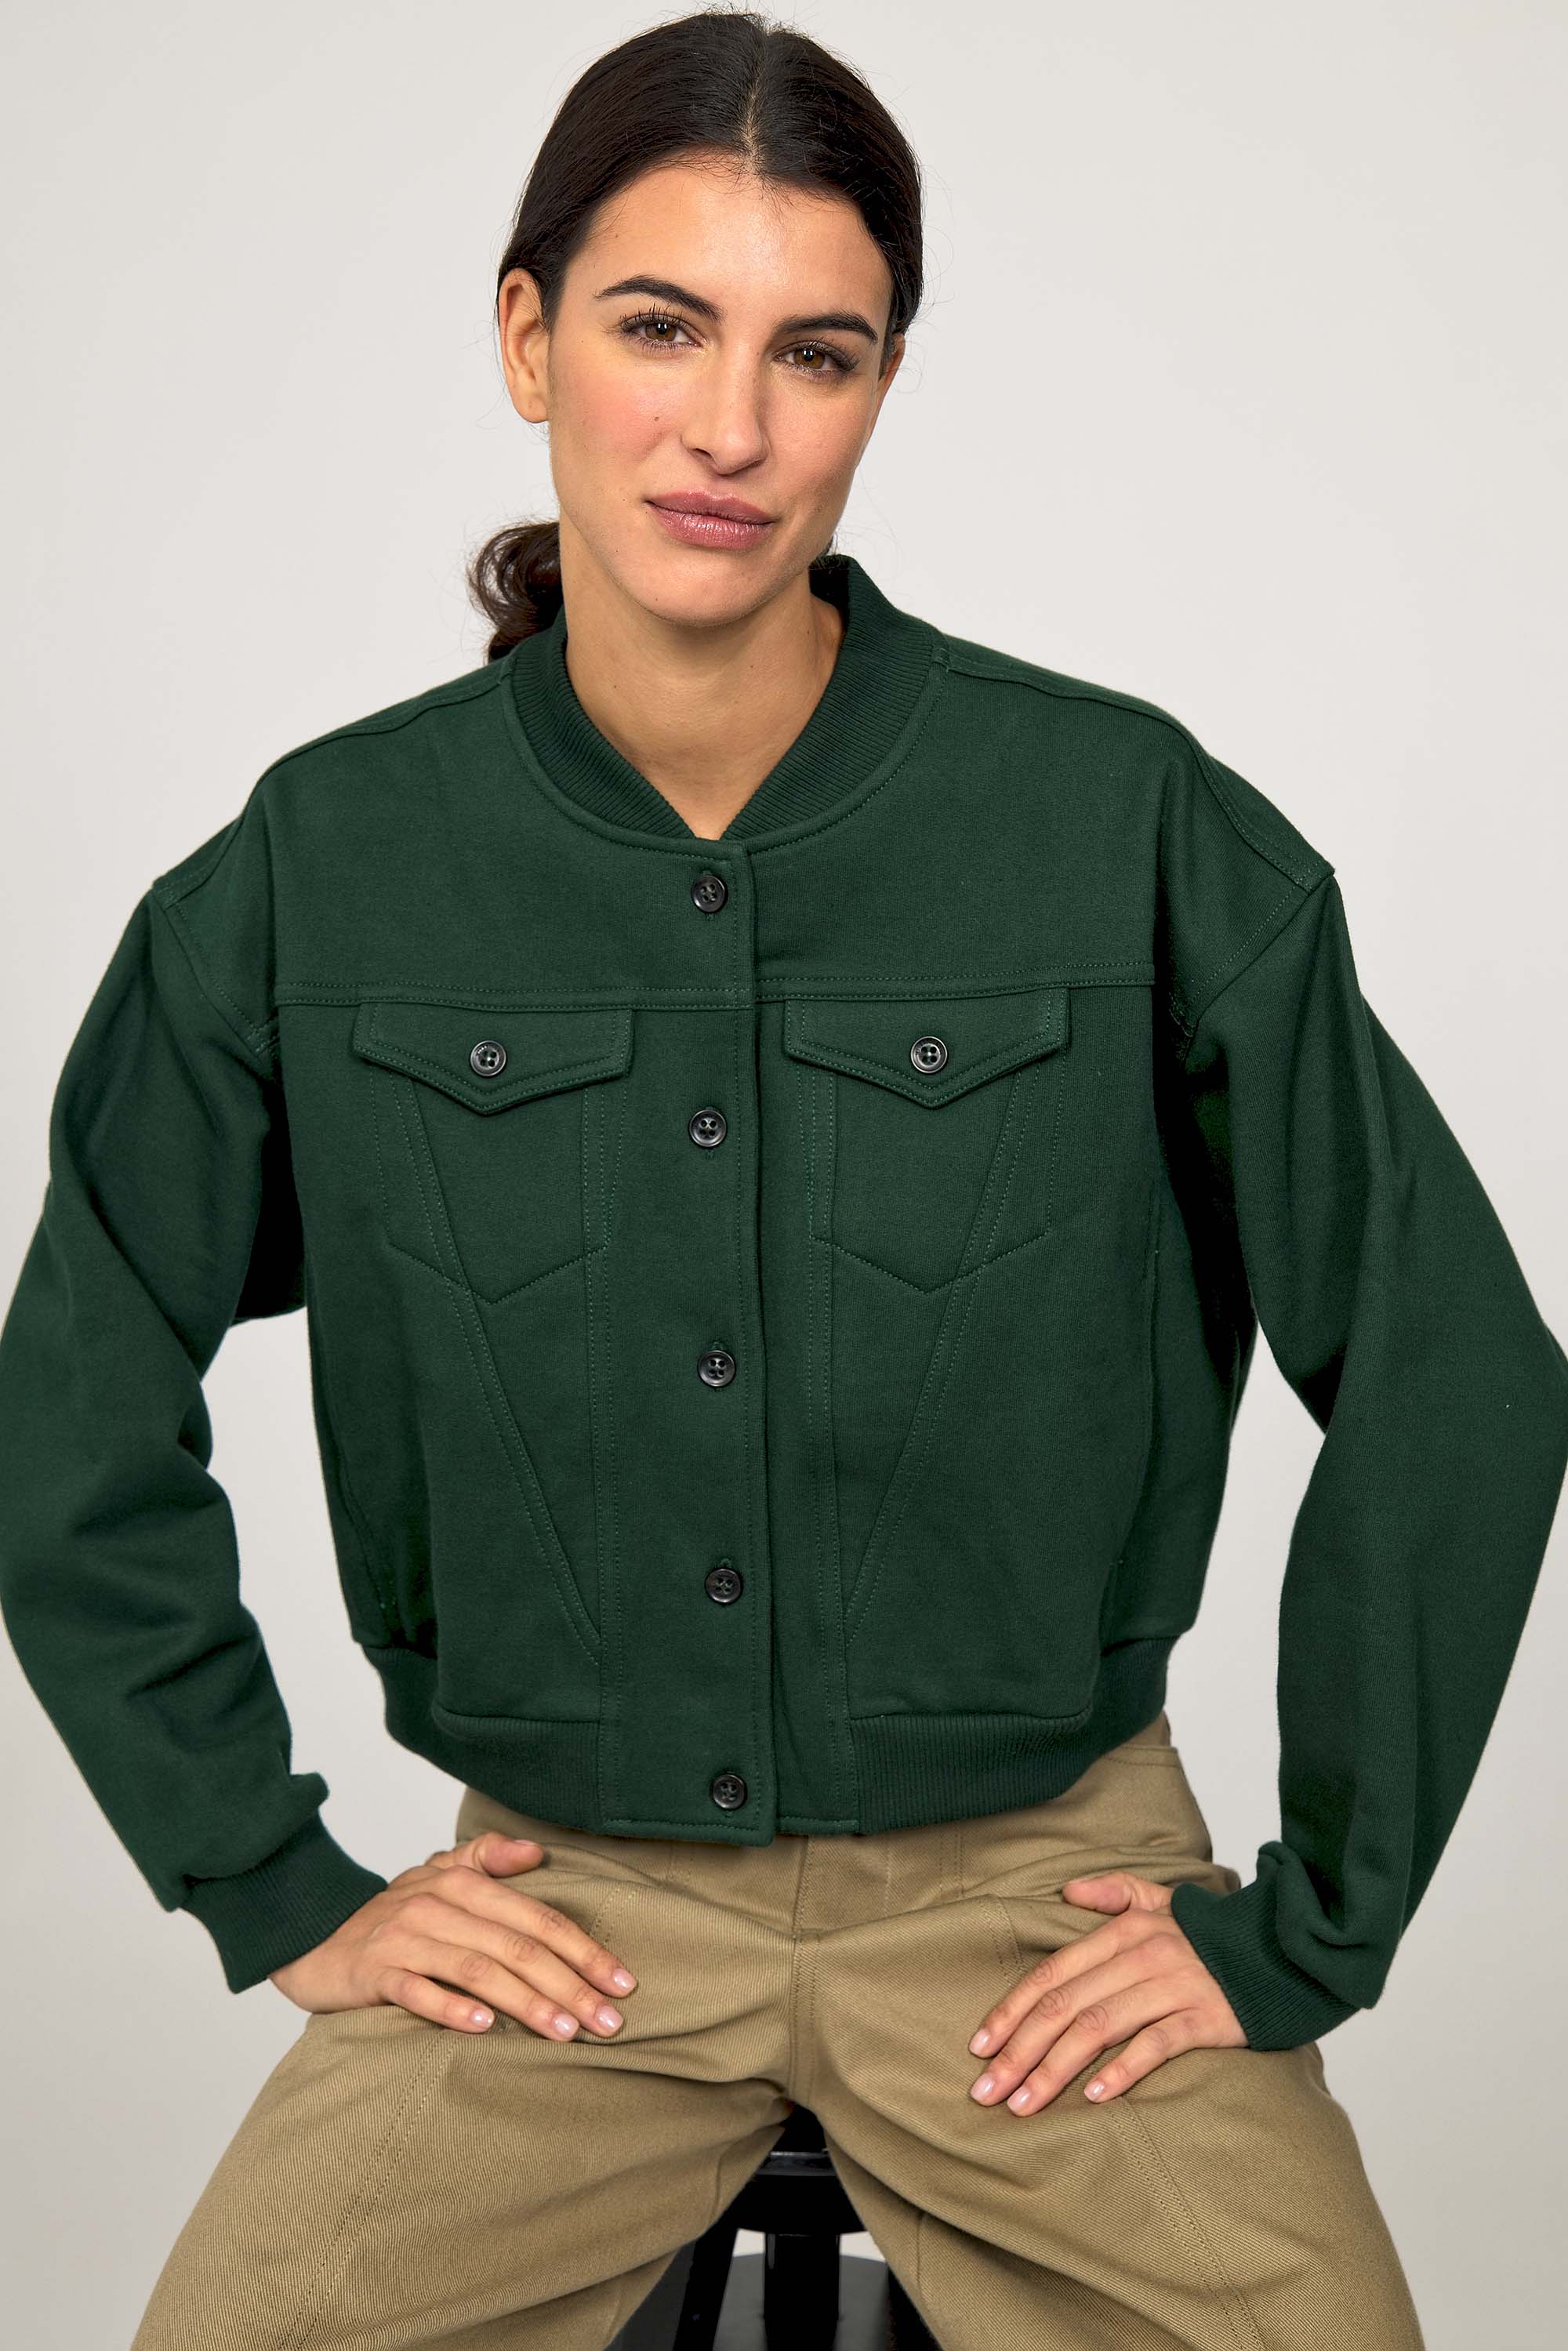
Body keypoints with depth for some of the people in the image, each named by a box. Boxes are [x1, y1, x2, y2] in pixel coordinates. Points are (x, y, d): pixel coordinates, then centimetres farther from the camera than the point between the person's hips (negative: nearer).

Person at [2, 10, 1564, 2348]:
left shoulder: (1136, 826, -11)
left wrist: (1307, 1926, -3)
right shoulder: (320, 870, -5)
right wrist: (277, 1888, 3)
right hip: (559, 1904, 1)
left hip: (1041, 1890, 0)